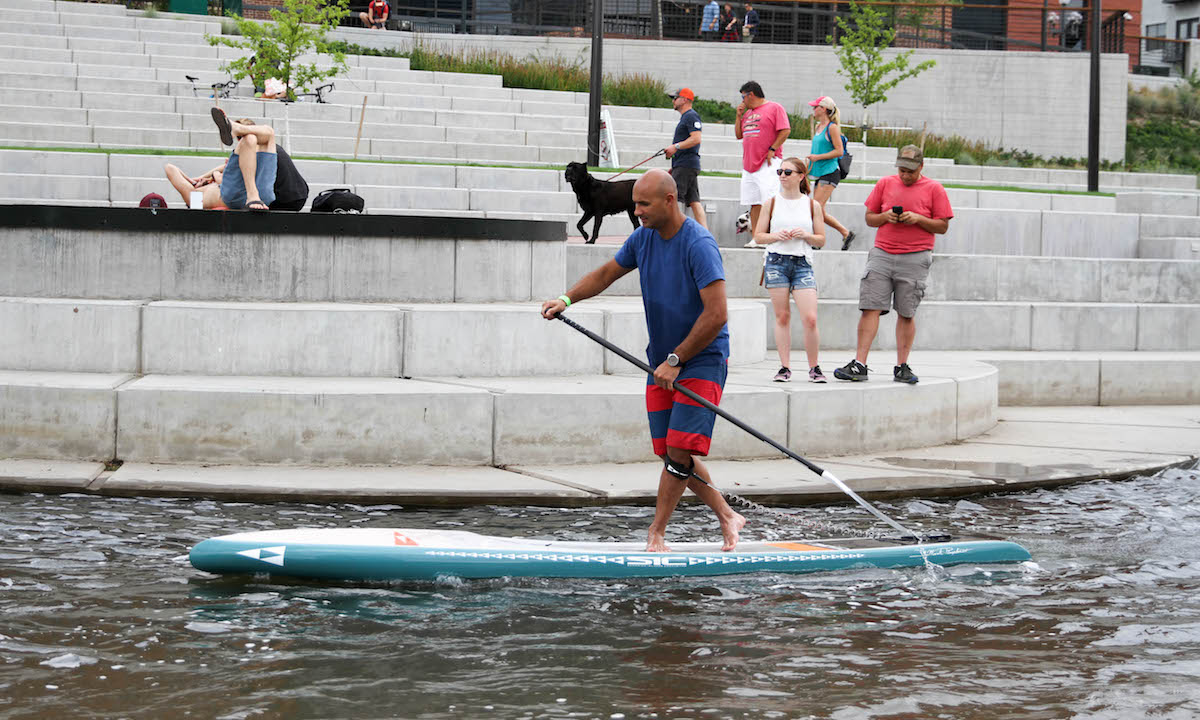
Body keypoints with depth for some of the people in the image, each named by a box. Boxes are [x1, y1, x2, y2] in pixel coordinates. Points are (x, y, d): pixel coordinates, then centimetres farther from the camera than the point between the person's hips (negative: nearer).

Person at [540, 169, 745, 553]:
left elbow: (716, 314, -24)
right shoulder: (643, 238, 4)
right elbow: (607, 273, 20)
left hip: (702, 361, -8)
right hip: (662, 362, 8)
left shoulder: (699, 244, -20)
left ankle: (656, 533, -7)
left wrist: (676, 361, -20)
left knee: (679, 449, -14)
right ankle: (727, 517, 19)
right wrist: (567, 299, 3)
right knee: (670, 451, 6)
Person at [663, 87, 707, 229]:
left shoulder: (691, 116, -8)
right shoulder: (685, 117, 24)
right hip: (684, 165, 10)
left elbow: (696, 139, -21)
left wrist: (675, 147, -23)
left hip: (686, 165, -10)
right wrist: (674, 167, 25)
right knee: (694, 201, 4)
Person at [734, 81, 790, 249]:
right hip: (749, 164, 8)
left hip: (768, 164, -7)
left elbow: (785, 130, -9)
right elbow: (739, 135, 25)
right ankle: (756, 238, 6)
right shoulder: (748, 113, 21)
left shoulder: (775, 108, -2)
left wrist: (772, 150, -14)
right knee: (754, 203, 4)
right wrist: (739, 116, 13)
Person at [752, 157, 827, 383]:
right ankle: (784, 367, 7)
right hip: (776, 262, 0)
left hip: (802, 263, 0)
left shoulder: (812, 205, 7)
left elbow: (821, 240, 10)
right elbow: (758, 236, 8)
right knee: (782, 316, 1)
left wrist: (805, 235, -9)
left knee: (810, 319, -10)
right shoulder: (772, 203, 7)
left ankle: (814, 368, 3)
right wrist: (776, 236, -11)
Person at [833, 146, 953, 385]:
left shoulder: (934, 189, 4)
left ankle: (902, 367, 8)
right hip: (882, 255, 2)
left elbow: (943, 226, 3)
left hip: (915, 258, -2)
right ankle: (859, 364, -8)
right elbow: (869, 218, 16)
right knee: (870, 307, -6)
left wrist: (918, 219, -12)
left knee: (906, 313, 1)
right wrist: (885, 217, -5)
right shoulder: (885, 184, 11)